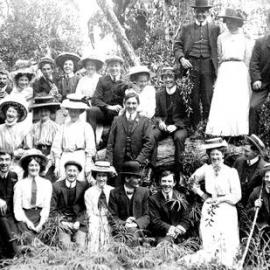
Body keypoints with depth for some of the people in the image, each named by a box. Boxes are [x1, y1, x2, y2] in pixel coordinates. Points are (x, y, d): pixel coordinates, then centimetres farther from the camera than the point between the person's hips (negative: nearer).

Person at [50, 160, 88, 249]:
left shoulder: (84, 186, 3)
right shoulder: (57, 186, 1)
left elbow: (85, 207, 3)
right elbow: (52, 209, 2)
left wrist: (78, 222, -10)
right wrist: (61, 221, -10)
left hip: (79, 222, 1)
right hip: (62, 222, -1)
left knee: (81, 246, -18)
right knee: (65, 245, -22)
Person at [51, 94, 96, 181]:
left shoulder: (86, 126, 6)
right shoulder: (63, 127, 14)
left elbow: (90, 148, 1)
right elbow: (56, 147, 12)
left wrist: (88, 165, -5)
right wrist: (57, 166, 7)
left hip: (81, 159, -2)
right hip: (65, 159, 2)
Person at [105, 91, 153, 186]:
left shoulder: (145, 121, 6)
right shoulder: (117, 120, 11)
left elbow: (148, 143, -2)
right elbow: (110, 143, 7)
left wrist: (139, 160, -12)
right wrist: (109, 163, -2)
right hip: (119, 165, 1)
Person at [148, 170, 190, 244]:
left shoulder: (181, 197, 9)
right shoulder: (153, 199, 3)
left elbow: (186, 220, 5)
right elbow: (155, 221, -4)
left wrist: (178, 230, -17)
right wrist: (170, 229, -21)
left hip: (179, 237, 2)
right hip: (161, 237, -2)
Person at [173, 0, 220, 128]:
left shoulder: (215, 29, 13)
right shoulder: (185, 28, 13)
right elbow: (177, 45, 7)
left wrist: (218, 68, -3)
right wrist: (181, 58, -12)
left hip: (208, 66, 0)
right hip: (191, 65, 0)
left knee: (207, 99, -2)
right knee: (193, 99, 3)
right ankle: (195, 127, 11)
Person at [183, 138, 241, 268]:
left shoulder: (231, 172, -6)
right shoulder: (206, 169, 2)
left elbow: (237, 196, -7)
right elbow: (193, 181, 17)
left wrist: (219, 199, -10)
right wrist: (202, 194, 7)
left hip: (226, 211, -2)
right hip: (209, 211, 2)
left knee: (227, 242, -5)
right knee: (209, 243, 4)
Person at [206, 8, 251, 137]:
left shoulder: (244, 38, 10)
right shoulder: (221, 38, 10)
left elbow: (247, 59, 14)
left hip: (240, 70, 0)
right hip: (225, 70, 0)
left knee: (240, 102, -4)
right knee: (222, 101, -10)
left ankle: (238, 132, -1)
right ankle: (220, 132, -11)